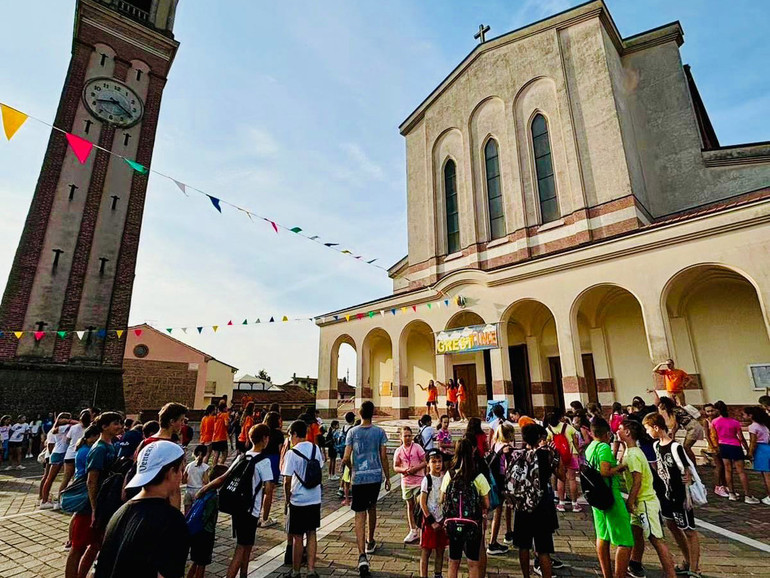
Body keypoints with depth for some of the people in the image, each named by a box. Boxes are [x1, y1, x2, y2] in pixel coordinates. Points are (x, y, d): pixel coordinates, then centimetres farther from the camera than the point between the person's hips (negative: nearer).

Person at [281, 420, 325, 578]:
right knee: (311, 534, 16)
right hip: (315, 499, 5)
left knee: (297, 537, 11)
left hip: (298, 501, -5)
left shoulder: (291, 453, -17)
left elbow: (287, 482, -15)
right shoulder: (316, 449, -1)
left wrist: (287, 501, -1)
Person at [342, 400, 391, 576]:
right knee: (372, 508, 24)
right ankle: (370, 542, 42)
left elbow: (346, 459, -7)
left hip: (358, 478, -2)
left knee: (360, 516, 1)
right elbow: (383, 458, -4)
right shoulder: (380, 432, -5)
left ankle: (362, 556, -11)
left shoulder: (352, 432, -5)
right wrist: (388, 478, 8)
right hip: (376, 476, 2)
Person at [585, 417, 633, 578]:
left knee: (602, 536, 18)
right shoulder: (604, 447, -16)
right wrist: (619, 467, -9)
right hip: (609, 494, -9)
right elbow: (605, 472, -25)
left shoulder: (589, 448, 10)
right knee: (625, 541, -2)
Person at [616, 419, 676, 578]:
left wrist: (629, 503, -18)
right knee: (636, 534, 19)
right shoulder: (631, 451, 8)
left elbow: (637, 481, -24)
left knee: (656, 539, -3)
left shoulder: (632, 455, -22)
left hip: (646, 502, -10)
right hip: (640, 502, 10)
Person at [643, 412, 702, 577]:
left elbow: (687, 472, -19)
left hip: (679, 496, -8)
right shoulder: (656, 445, 0)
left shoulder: (675, 447, -23)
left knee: (689, 531, 6)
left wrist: (687, 498, -17)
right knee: (671, 526, 18)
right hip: (666, 494, 8)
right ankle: (688, 562, 35)